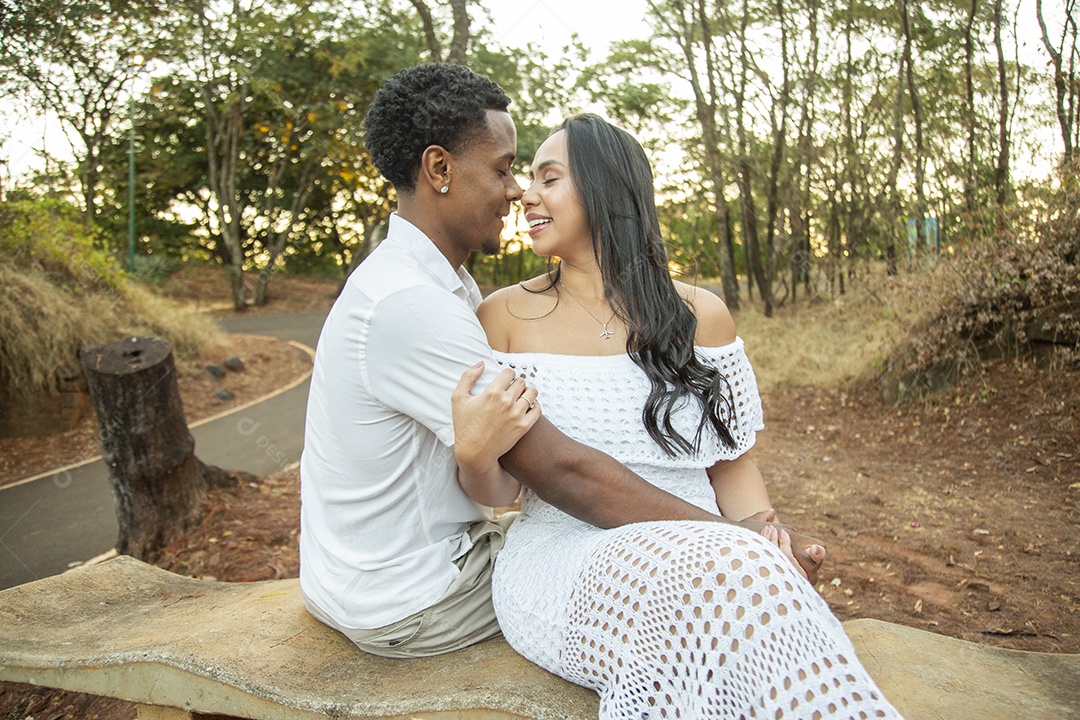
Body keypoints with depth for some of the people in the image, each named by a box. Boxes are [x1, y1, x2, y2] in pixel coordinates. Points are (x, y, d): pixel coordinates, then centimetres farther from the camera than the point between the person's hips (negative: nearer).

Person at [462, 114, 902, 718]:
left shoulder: (700, 315, 7)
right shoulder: (505, 315, 3)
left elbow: (732, 463, 12)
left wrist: (764, 533, -9)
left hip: (703, 558, 3)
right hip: (565, 555, -2)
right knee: (722, 578, -33)